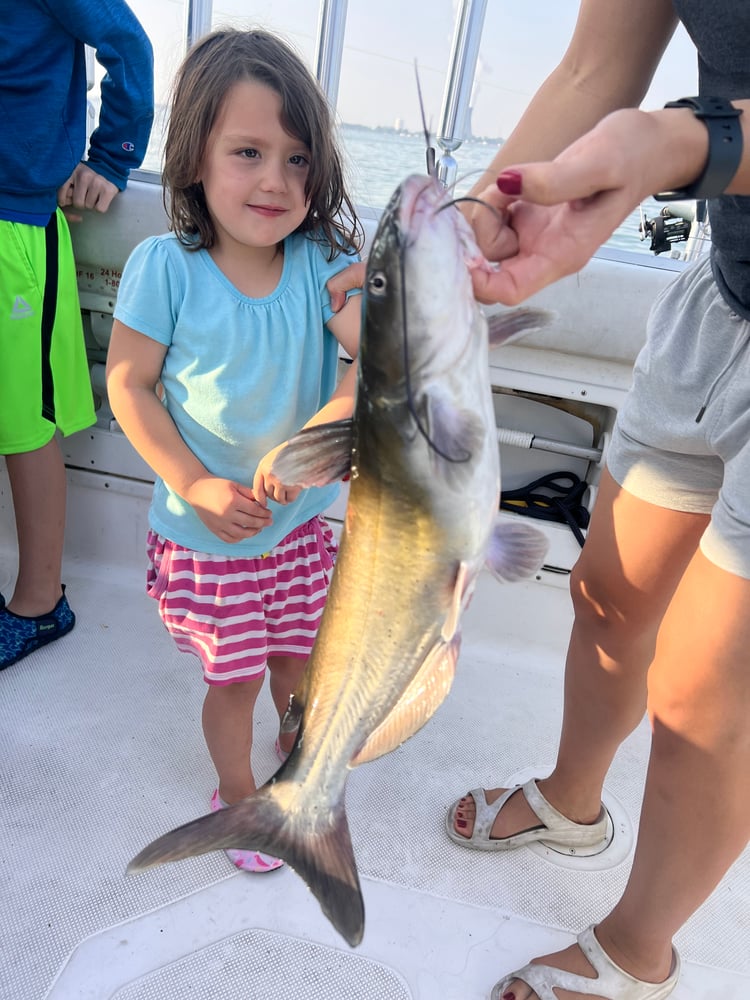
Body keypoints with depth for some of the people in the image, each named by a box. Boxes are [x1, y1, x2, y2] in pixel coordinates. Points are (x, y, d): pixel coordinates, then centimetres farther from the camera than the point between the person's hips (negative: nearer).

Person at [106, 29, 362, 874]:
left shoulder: (322, 263, -11)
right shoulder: (165, 267, -16)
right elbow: (128, 385, -10)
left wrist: (318, 435, -40)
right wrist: (198, 487, -17)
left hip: (302, 520, 3)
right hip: (204, 532, -2)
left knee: (300, 652, 23)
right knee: (235, 680, 14)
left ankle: (298, 748, 58)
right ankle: (237, 792, 46)